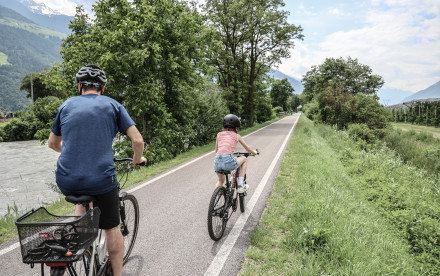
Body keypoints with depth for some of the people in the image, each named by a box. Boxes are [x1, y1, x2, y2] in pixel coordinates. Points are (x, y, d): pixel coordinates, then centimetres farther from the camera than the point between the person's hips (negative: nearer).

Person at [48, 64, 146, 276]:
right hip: (101, 180, -3)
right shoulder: (112, 105, 4)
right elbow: (137, 140, -4)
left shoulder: (67, 105, 13)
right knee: (112, 228, 16)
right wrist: (137, 159, 16)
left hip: (66, 181, 3)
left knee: (82, 197, 37)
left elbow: (53, 143, 25)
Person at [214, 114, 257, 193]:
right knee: (244, 159, 28)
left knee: (220, 180, 34)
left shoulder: (219, 134, 19)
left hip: (217, 162, 4)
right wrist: (254, 152, 48)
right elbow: (247, 148, 27)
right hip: (228, 161, -4)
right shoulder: (237, 136, 14)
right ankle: (240, 185, 23)